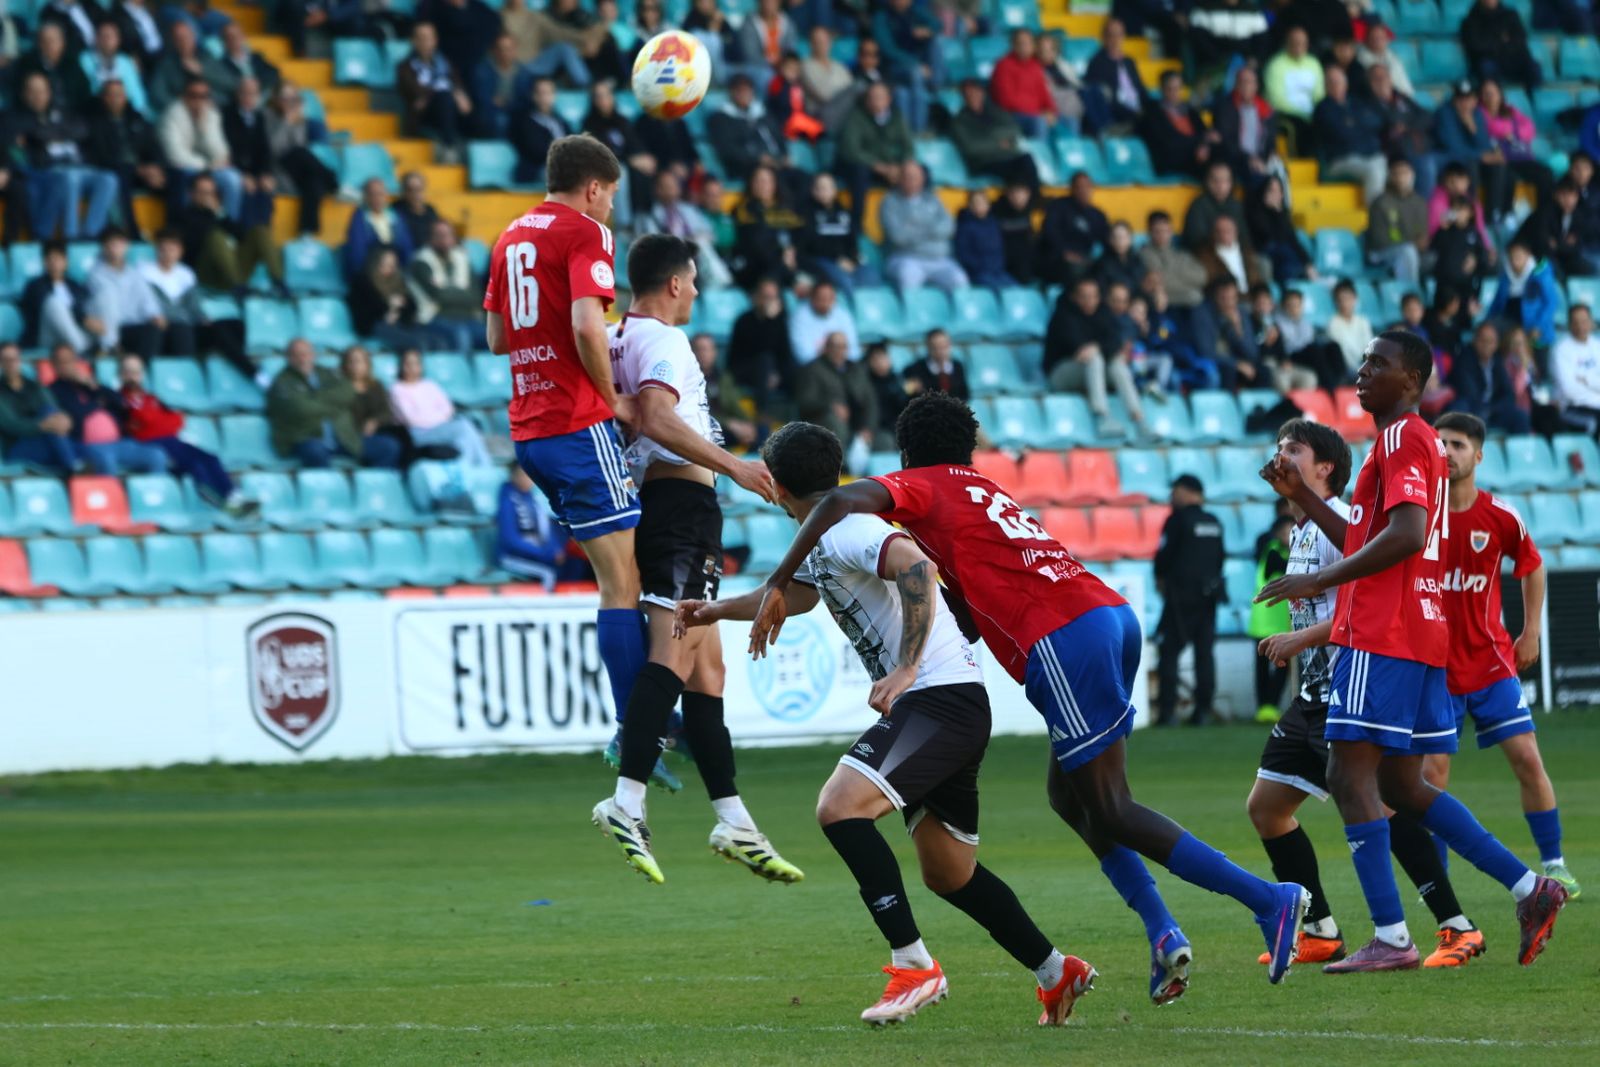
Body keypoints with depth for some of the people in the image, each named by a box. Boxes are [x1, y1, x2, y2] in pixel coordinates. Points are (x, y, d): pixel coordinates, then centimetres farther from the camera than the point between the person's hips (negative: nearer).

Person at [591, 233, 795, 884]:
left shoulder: (614, 339, 20)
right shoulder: (662, 340, -8)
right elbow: (658, 421, -22)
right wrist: (731, 465, -23)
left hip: (648, 504, 11)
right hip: (683, 500, -11)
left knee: (706, 666, 9)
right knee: (675, 655, -21)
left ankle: (733, 823, 9)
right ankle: (628, 802, -34)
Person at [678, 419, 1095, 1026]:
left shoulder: (845, 528, -12)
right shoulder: (824, 541, 20)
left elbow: (916, 567, -29)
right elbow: (796, 594, 40)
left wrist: (906, 669, -32)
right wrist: (717, 610, 47)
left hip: (940, 697, -11)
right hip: (948, 707, 11)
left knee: (839, 807, -24)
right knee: (948, 874, 17)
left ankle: (913, 966, -24)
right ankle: (1058, 974, 28)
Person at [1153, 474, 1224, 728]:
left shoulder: (1177, 520, -9)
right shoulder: (1214, 523, 10)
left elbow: (1164, 555, -9)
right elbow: (1219, 557, 15)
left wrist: (1161, 579, 8)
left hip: (1182, 593, -6)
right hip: (1209, 593, 6)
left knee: (1169, 652, -4)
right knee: (1205, 652, 6)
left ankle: (1167, 709, -11)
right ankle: (1202, 709, 4)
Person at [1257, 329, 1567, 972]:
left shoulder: (1403, 437, -9)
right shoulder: (1417, 441, 22)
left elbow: (1405, 535, -23)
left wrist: (1321, 580, -19)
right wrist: (1301, 497, 23)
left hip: (1381, 639, -10)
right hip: (1424, 637, 10)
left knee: (1350, 775, -10)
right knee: (1401, 786, 14)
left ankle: (1391, 939, -15)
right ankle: (1530, 889, 10)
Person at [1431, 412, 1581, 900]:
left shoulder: (1500, 517, -4)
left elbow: (1532, 566, 15)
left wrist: (1531, 632, 11)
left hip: (1490, 657, 1)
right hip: (1434, 663, -1)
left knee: (1526, 758, -3)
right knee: (1433, 770, -5)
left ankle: (1554, 866, 8)